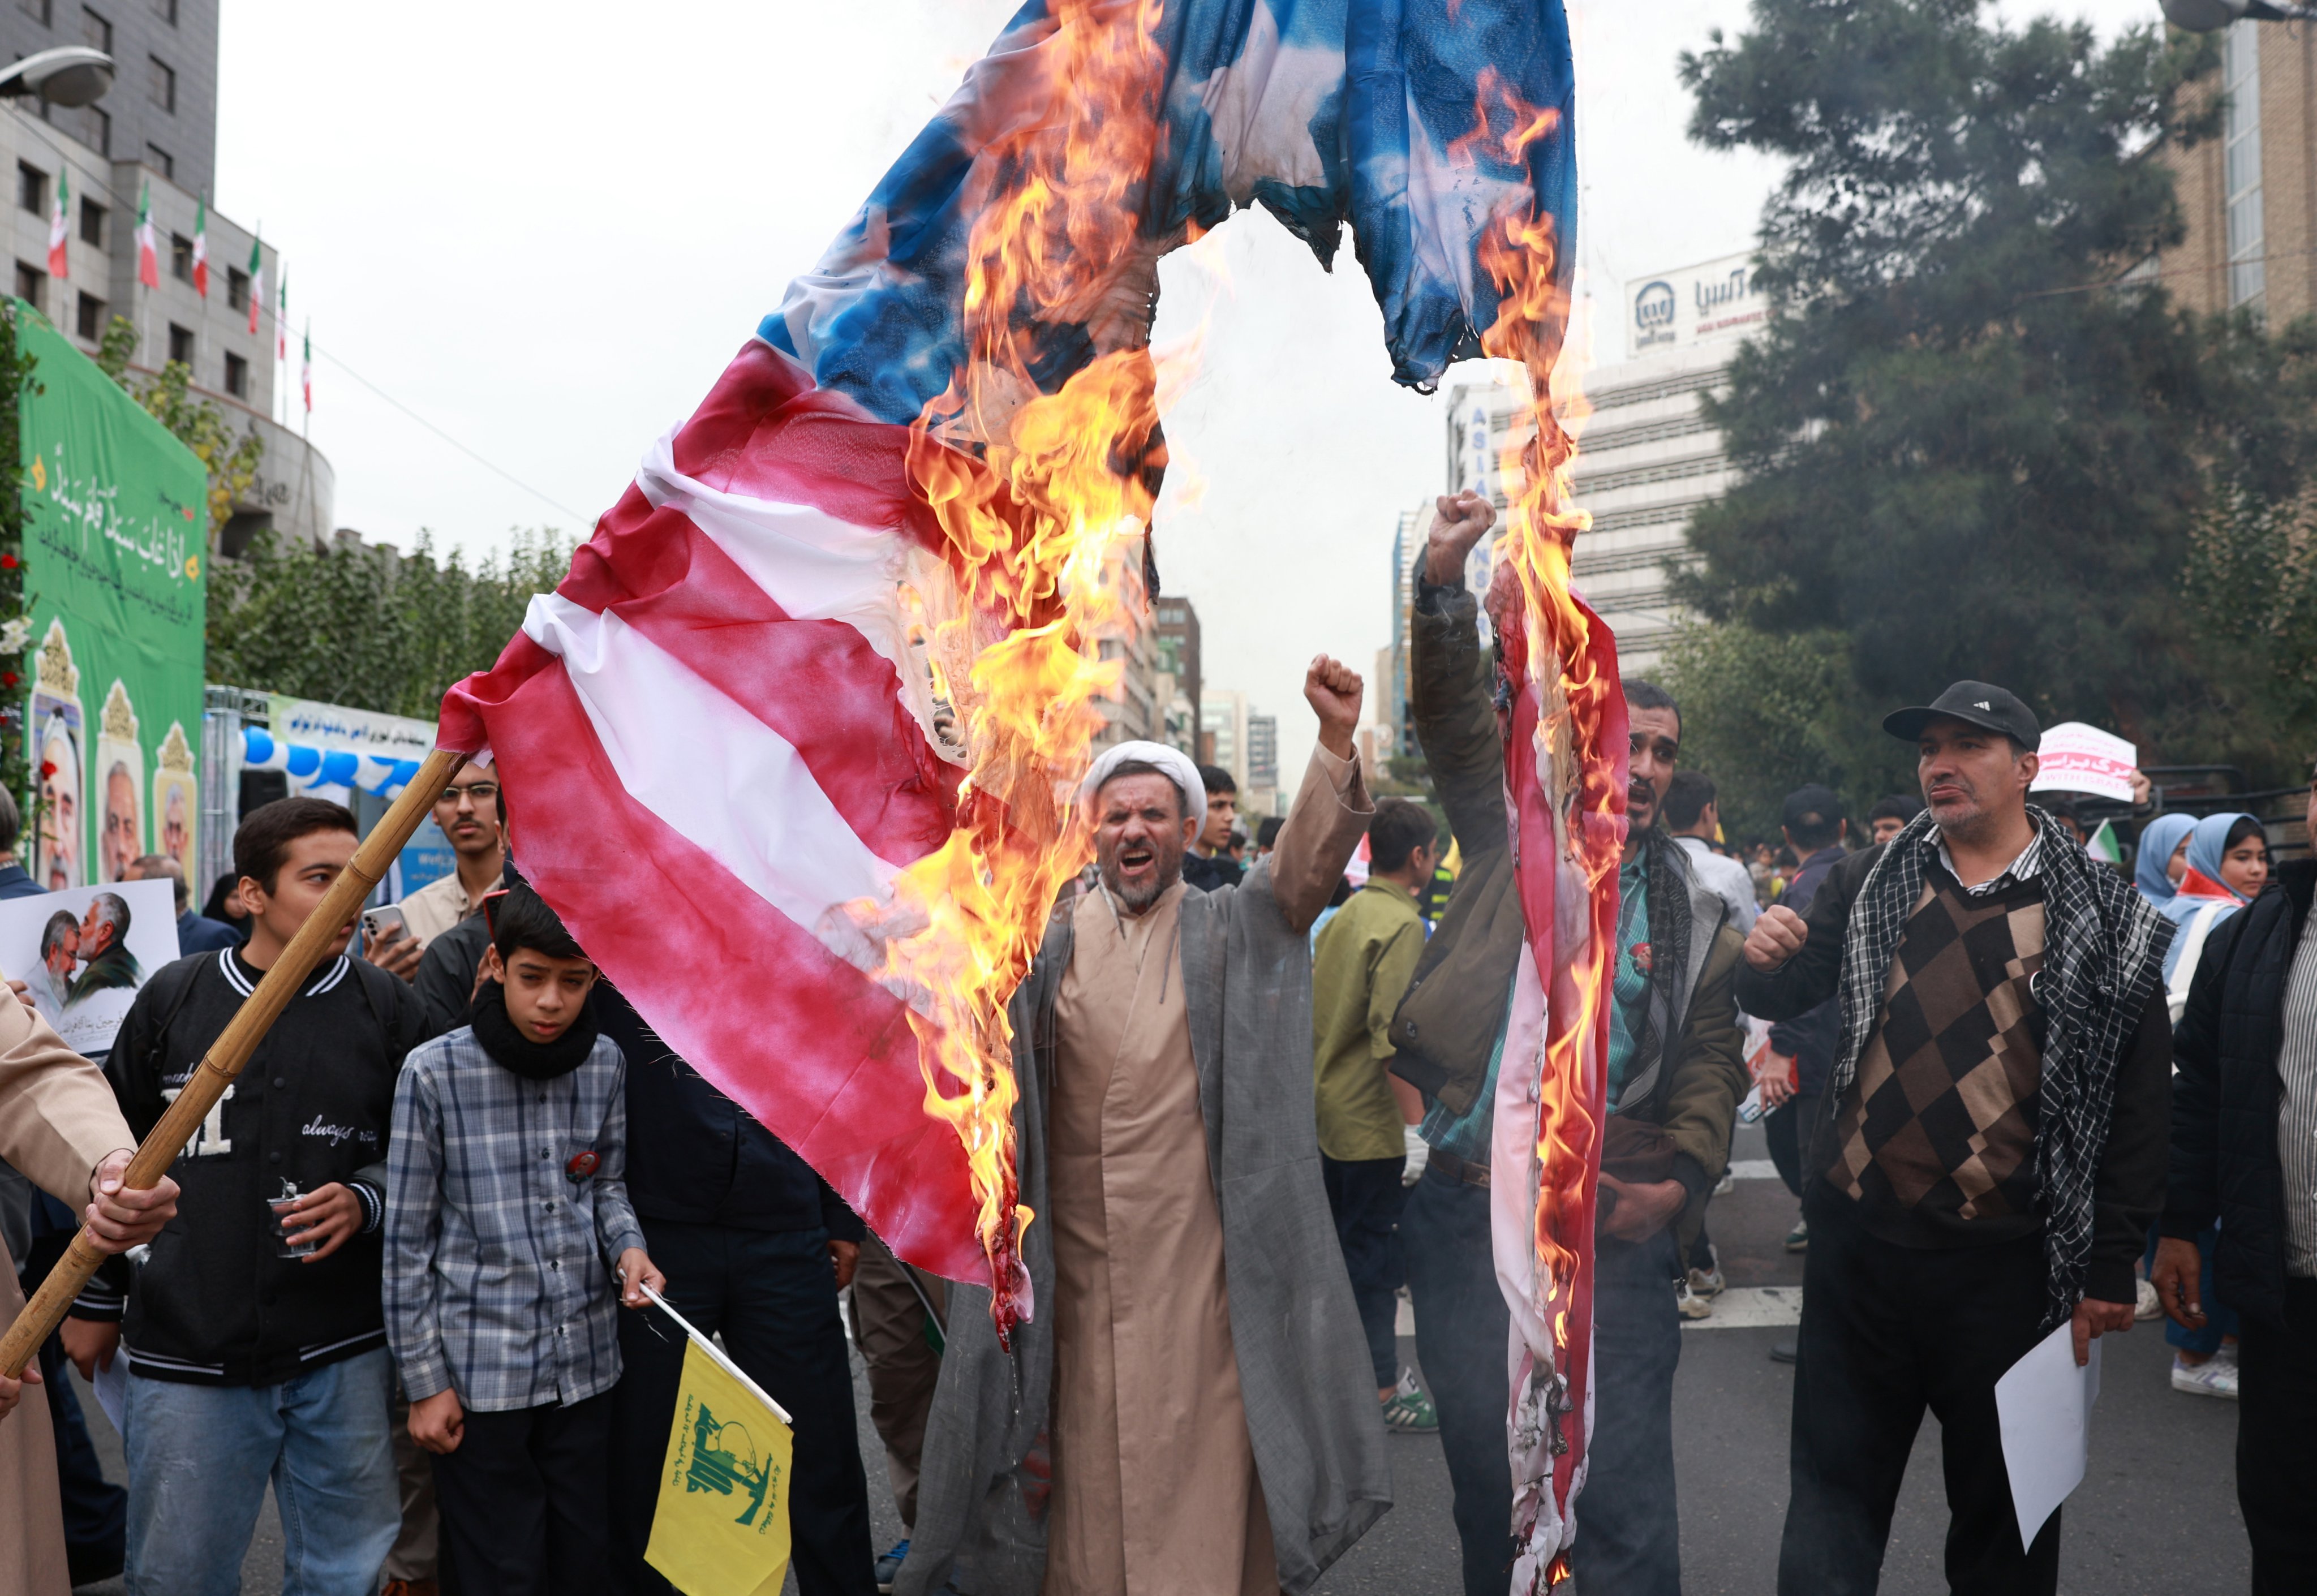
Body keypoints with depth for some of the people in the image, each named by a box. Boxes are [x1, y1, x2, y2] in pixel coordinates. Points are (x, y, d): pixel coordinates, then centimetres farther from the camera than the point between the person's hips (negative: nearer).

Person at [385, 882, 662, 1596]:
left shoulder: (606, 1064, 1)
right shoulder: (435, 1073, -10)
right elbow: (408, 1239, -5)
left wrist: (627, 1246, -7)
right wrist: (425, 1381, -4)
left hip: (587, 1366, 4)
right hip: (481, 1376, -3)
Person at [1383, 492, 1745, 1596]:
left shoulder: (1693, 915, 11)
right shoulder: (1515, 841, 8)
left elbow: (1711, 1062, 8)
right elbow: (1455, 721, -4)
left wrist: (1681, 1181, -8)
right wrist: (1444, 587, -18)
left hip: (1610, 1222, 0)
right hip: (1465, 1214, 0)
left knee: (1624, 1505, 1)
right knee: (1489, 1485, 13)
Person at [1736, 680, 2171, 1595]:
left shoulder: (2103, 919, -3)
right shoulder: (1872, 883, 6)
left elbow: (2140, 1101, -3)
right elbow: (1784, 996, 14)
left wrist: (2111, 1269, -6)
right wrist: (1763, 959, -11)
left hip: (2005, 1260, -2)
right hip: (1857, 1236, 2)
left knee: (2004, 1514, 14)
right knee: (1835, 1492, 13)